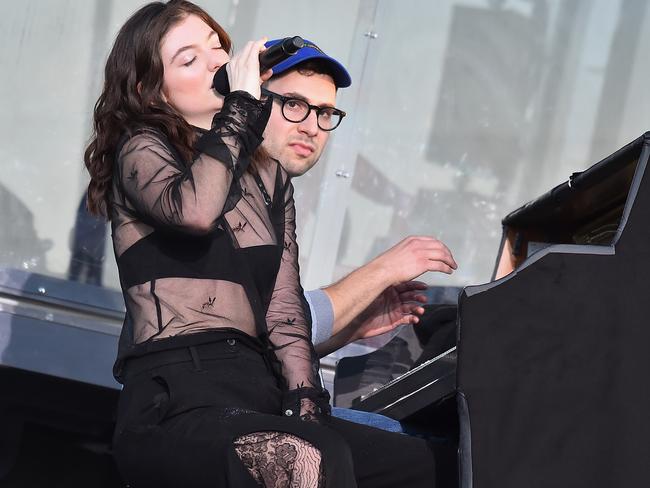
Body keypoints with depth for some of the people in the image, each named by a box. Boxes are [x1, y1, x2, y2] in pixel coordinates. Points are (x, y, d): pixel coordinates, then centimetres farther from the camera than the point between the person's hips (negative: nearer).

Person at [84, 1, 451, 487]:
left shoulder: (268, 175, 23)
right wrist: (242, 101, -7)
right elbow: (196, 210, -20)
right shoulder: (141, 151, 5)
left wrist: (306, 405, -1)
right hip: (176, 404, -7)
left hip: (255, 398, 7)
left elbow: (284, 308, 15)